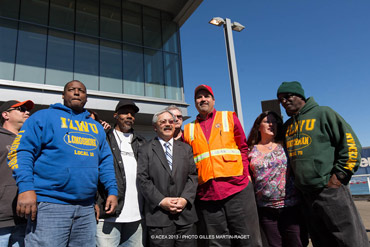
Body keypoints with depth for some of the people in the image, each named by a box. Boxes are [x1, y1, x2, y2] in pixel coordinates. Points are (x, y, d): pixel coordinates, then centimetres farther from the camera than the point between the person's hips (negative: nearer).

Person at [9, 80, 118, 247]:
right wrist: (26, 188, -17)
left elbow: (105, 161, 17)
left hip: (86, 209, 5)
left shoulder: (96, 127, 18)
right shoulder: (44, 116, 5)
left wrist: (112, 191, 7)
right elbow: (21, 151, -4)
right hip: (49, 204, -4)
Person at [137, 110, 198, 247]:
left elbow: (192, 176, 7)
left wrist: (185, 198, -7)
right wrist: (161, 201, -12)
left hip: (185, 213, 3)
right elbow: (143, 179, -3)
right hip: (158, 215, -2)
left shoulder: (186, 148, 14)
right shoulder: (145, 150, 5)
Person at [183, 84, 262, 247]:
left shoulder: (229, 118, 10)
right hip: (207, 195, 2)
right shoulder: (188, 129, 13)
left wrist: (245, 175, 0)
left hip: (237, 189, -1)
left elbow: (243, 147, 10)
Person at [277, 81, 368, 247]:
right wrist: (295, 182, 16)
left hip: (330, 190, -6)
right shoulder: (287, 126, 16)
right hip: (305, 194, 6)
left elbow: (350, 142, -6)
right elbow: (286, 157, 26)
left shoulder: (322, 113, -1)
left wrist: (339, 174, -11)